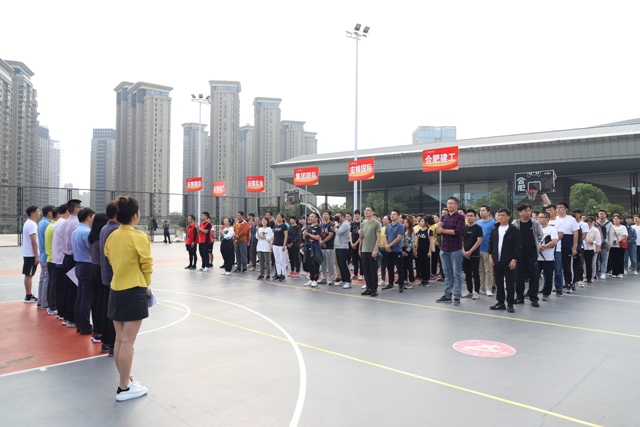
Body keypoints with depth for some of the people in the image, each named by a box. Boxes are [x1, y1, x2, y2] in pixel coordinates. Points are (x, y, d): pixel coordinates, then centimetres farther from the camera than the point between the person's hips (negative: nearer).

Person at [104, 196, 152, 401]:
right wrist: (146, 285, 6)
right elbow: (146, 265, -10)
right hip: (134, 291, -7)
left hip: (116, 290, 7)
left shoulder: (112, 236, 5)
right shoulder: (139, 236, -15)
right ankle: (124, 388, 8)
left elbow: (110, 260, 12)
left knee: (119, 340, 13)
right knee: (127, 341, -1)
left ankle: (126, 380, 26)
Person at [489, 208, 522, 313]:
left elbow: (518, 246, -8)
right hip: (497, 261, 5)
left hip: (509, 261, -5)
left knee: (510, 283, 1)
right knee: (498, 283, 10)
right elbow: (490, 244, 14)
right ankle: (500, 302, 18)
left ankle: (510, 304, 9)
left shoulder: (514, 230, -5)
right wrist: (491, 256, 5)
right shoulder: (494, 230, 10)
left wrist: (514, 259, -13)